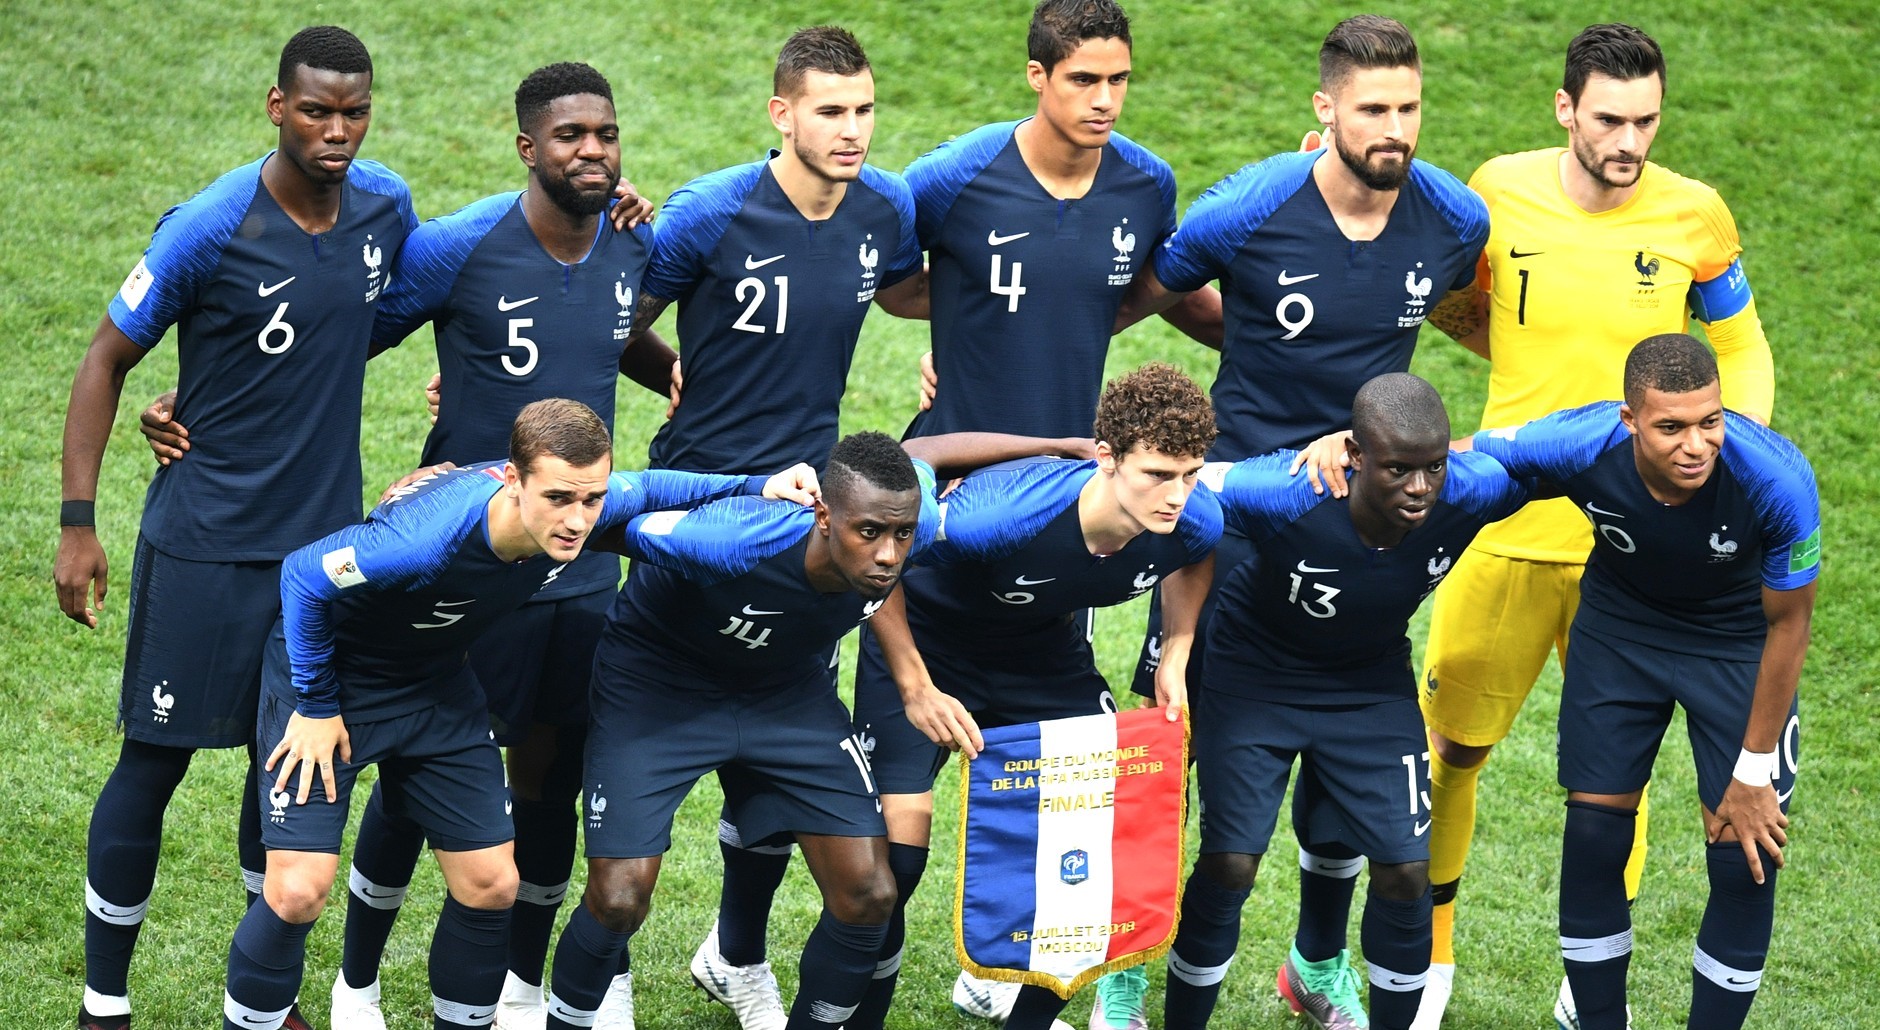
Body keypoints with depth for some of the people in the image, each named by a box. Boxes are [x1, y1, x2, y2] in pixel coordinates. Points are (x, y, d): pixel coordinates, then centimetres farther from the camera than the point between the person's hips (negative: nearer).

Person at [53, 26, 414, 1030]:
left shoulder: (385, 204, -1)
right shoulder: (211, 228, -17)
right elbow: (106, 360, -9)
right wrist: (77, 522, -12)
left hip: (324, 535, 5)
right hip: (204, 542, -5)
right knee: (155, 759, 1)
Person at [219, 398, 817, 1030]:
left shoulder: (588, 506, -21)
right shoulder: (431, 534, -41)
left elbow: (645, 489, 5)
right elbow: (304, 576, -27)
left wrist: (756, 486, -7)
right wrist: (315, 708, -18)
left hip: (435, 681, 6)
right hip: (330, 672, -6)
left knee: (491, 885, 2)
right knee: (299, 890, -17)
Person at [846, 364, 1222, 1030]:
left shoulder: (1192, 521, -24)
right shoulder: (1006, 512, -41)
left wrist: (1176, 656, -6)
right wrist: (915, 689, -26)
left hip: (1045, 651, 5)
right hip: (927, 642, -5)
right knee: (897, 835, -16)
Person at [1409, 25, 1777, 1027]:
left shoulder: (1693, 215, -6)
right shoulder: (1501, 193, -5)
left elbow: (1740, 349, 8)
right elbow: (1454, 302, 15)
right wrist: (1543, 372, 2)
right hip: (1506, 524, 1)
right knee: (1450, 745, 7)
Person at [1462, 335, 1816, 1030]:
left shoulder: (1778, 481, -36)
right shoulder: (1580, 446, -33)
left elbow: (1787, 622, -19)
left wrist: (1754, 772, -12)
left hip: (1736, 641, -1)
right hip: (1620, 626, 1)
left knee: (1746, 858, -5)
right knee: (1594, 835, 2)